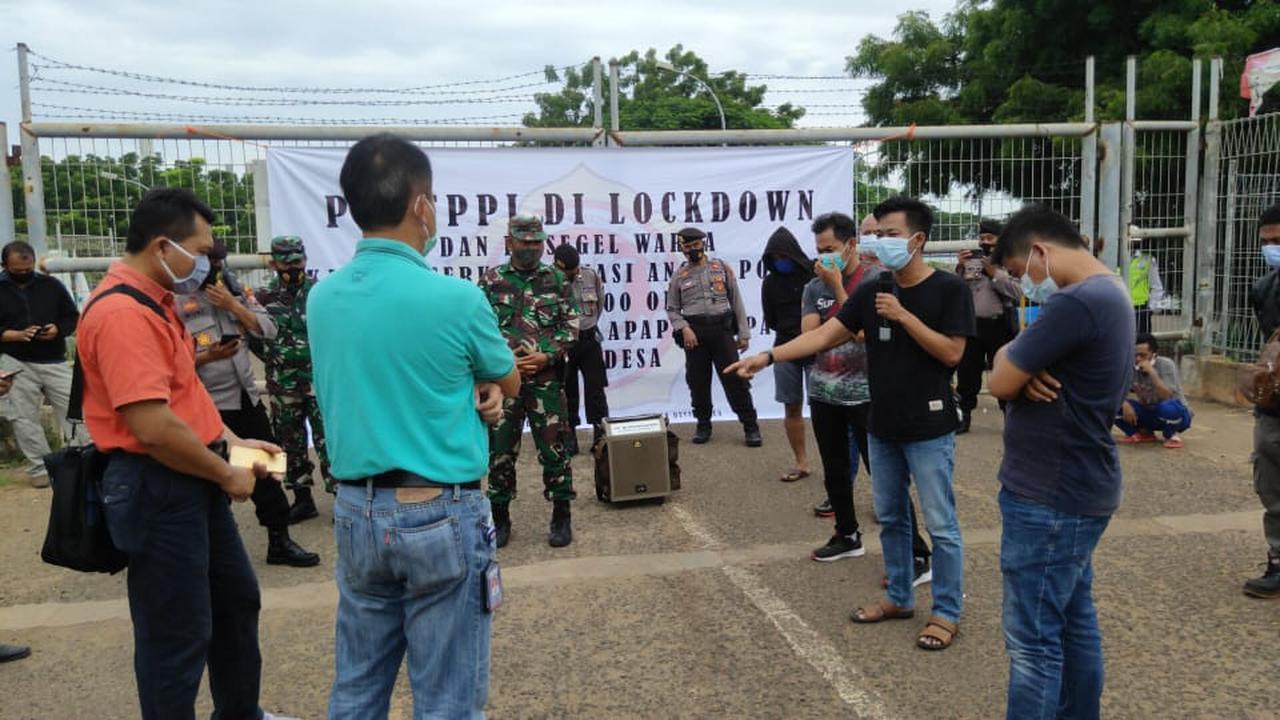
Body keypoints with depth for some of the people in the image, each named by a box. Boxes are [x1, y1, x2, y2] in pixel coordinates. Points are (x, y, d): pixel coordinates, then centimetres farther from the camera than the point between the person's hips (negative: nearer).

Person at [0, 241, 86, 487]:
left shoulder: (51, 285, 4)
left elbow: (73, 317, 9)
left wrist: (58, 330, -11)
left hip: (55, 362, 1)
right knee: (25, 418, 3)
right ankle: (39, 468, 13)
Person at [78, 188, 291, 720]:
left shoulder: (154, 302, 11)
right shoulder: (123, 312, -23)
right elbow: (154, 427, -29)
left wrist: (233, 442, 8)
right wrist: (227, 475, -16)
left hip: (192, 482, 11)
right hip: (157, 489, -11)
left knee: (237, 600, 23)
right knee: (177, 634, 3)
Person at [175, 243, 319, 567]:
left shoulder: (233, 290, 9)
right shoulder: (175, 302, -8)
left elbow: (268, 330, 1)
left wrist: (232, 304, -9)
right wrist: (206, 357, -24)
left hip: (247, 398, 6)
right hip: (208, 406, -6)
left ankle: (279, 541, 24)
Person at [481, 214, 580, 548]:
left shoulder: (558, 280, 6)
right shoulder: (490, 281, 5)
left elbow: (572, 327, 3)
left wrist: (547, 357, -11)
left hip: (546, 379, 0)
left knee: (553, 447, 3)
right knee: (500, 450, 6)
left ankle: (561, 517, 15)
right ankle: (500, 518, 20)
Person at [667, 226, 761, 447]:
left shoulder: (721, 267, 7)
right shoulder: (679, 276, 7)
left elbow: (736, 301, 7)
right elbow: (672, 309, 8)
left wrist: (743, 333, 3)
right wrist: (684, 329, -11)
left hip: (722, 329, -1)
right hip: (694, 333, 1)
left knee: (735, 378, -3)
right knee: (698, 381, 5)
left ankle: (750, 426, 3)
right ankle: (703, 425, 19)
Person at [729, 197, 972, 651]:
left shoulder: (948, 289, -9)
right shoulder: (873, 291, 5)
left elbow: (952, 353, -15)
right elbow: (824, 335, 0)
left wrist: (903, 316, -19)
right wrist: (768, 357, -11)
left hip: (928, 429, -6)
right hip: (882, 426, 6)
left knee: (940, 525, 2)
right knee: (890, 518, 16)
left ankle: (947, 612, 16)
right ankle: (899, 598, 32)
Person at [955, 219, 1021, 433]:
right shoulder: (969, 261, 9)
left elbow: (1018, 294, -10)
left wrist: (995, 274, -15)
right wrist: (960, 268, -8)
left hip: (999, 327, -3)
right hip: (971, 325, 3)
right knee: (967, 373, 10)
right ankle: (964, 416, 21)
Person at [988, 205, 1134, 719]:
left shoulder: (1075, 303, -23)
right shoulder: (1109, 293, 12)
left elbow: (1000, 382, -19)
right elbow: (1016, 375, 11)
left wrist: (1008, 357, 1)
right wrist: (1025, 369, -11)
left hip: (1050, 495, -10)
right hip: (1076, 487, 10)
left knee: (1032, 639, -3)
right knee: (1074, 620, 18)